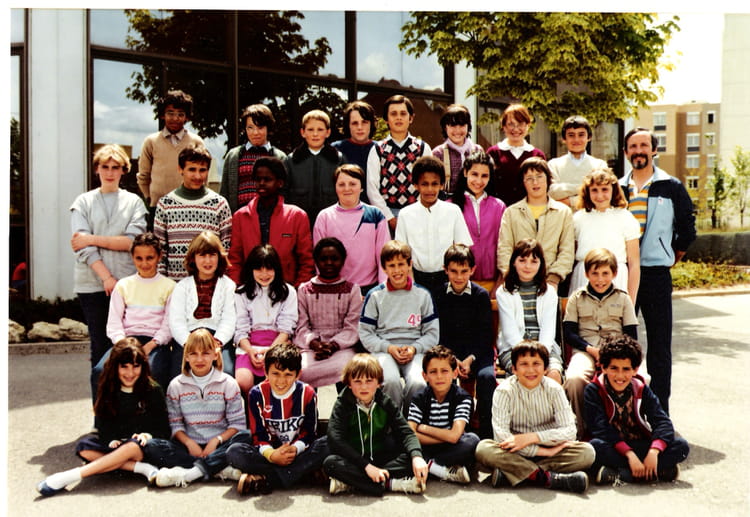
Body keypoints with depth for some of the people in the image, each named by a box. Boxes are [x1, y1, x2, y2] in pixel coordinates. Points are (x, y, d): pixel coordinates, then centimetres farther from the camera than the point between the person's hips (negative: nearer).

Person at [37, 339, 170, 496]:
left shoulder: (153, 391, -2)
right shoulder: (107, 391, 8)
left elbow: (164, 430, 0)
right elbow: (104, 428, 8)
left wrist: (148, 435, -21)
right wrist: (111, 440, -13)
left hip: (145, 448, -4)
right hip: (114, 446, 4)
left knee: (134, 445, -37)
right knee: (84, 448, -23)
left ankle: (69, 477, -35)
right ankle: (141, 467, -28)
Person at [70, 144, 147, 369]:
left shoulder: (133, 202, 9)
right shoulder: (84, 202, 9)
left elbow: (133, 241, -6)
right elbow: (83, 248, -3)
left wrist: (92, 239, -9)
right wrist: (106, 277, -13)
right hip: (92, 284, 0)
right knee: (100, 346, 2)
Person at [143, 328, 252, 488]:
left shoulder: (228, 383, 3)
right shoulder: (176, 385, 8)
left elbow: (237, 424, -1)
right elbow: (175, 424, 4)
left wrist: (217, 440, -16)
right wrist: (189, 443, -13)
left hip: (219, 445, -1)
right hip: (190, 445, 2)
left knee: (244, 438, -31)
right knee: (151, 447, -25)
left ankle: (188, 473, -35)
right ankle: (221, 469, -30)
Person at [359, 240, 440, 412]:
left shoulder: (422, 295, 9)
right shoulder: (375, 296, 6)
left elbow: (432, 333, 11)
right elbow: (365, 334, 6)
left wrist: (413, 348, -8)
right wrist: (389, 348, -9)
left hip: (415, 351, 1)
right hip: (383, 350, -1)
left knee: (418, 382, -29)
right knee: (390, 381, -32)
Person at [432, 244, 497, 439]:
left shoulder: (481, 295, 2)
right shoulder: (439, 295, 5)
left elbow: (485, 334, -1)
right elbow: (439, 334, 3)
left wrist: (471, 359, -15)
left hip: (478, 352, 0)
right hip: (448, 352, 1)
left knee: (486, 376, -30)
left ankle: (486, 431, -16)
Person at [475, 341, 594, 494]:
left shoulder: (554, 389, -4)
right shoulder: (504, 391, -9)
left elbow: (570, 431, -12)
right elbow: (501, 434, -20)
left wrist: (532, 437, -24)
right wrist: (545, 451, -24)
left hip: (549, 448, 2)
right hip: (514, 452, -2)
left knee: (587, 452, -23)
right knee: (483, 449, -29)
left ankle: (508, 473, -30)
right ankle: (550, 479, -36)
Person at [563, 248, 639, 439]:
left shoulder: (623, 299, 15)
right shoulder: (577, 298, 13)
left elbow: (632, 336, 10)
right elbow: (569, 333, 6)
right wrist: (591, 349, -10)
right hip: (585, 350, 0)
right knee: (574, 378, -34)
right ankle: (580, 431, -14)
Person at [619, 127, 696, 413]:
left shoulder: (672, 187, 3)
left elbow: (687, 226, 8)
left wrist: (675, 253, 8)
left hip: (656, 274, -2)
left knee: (659, 344, 2)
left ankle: (660, 409, 11)